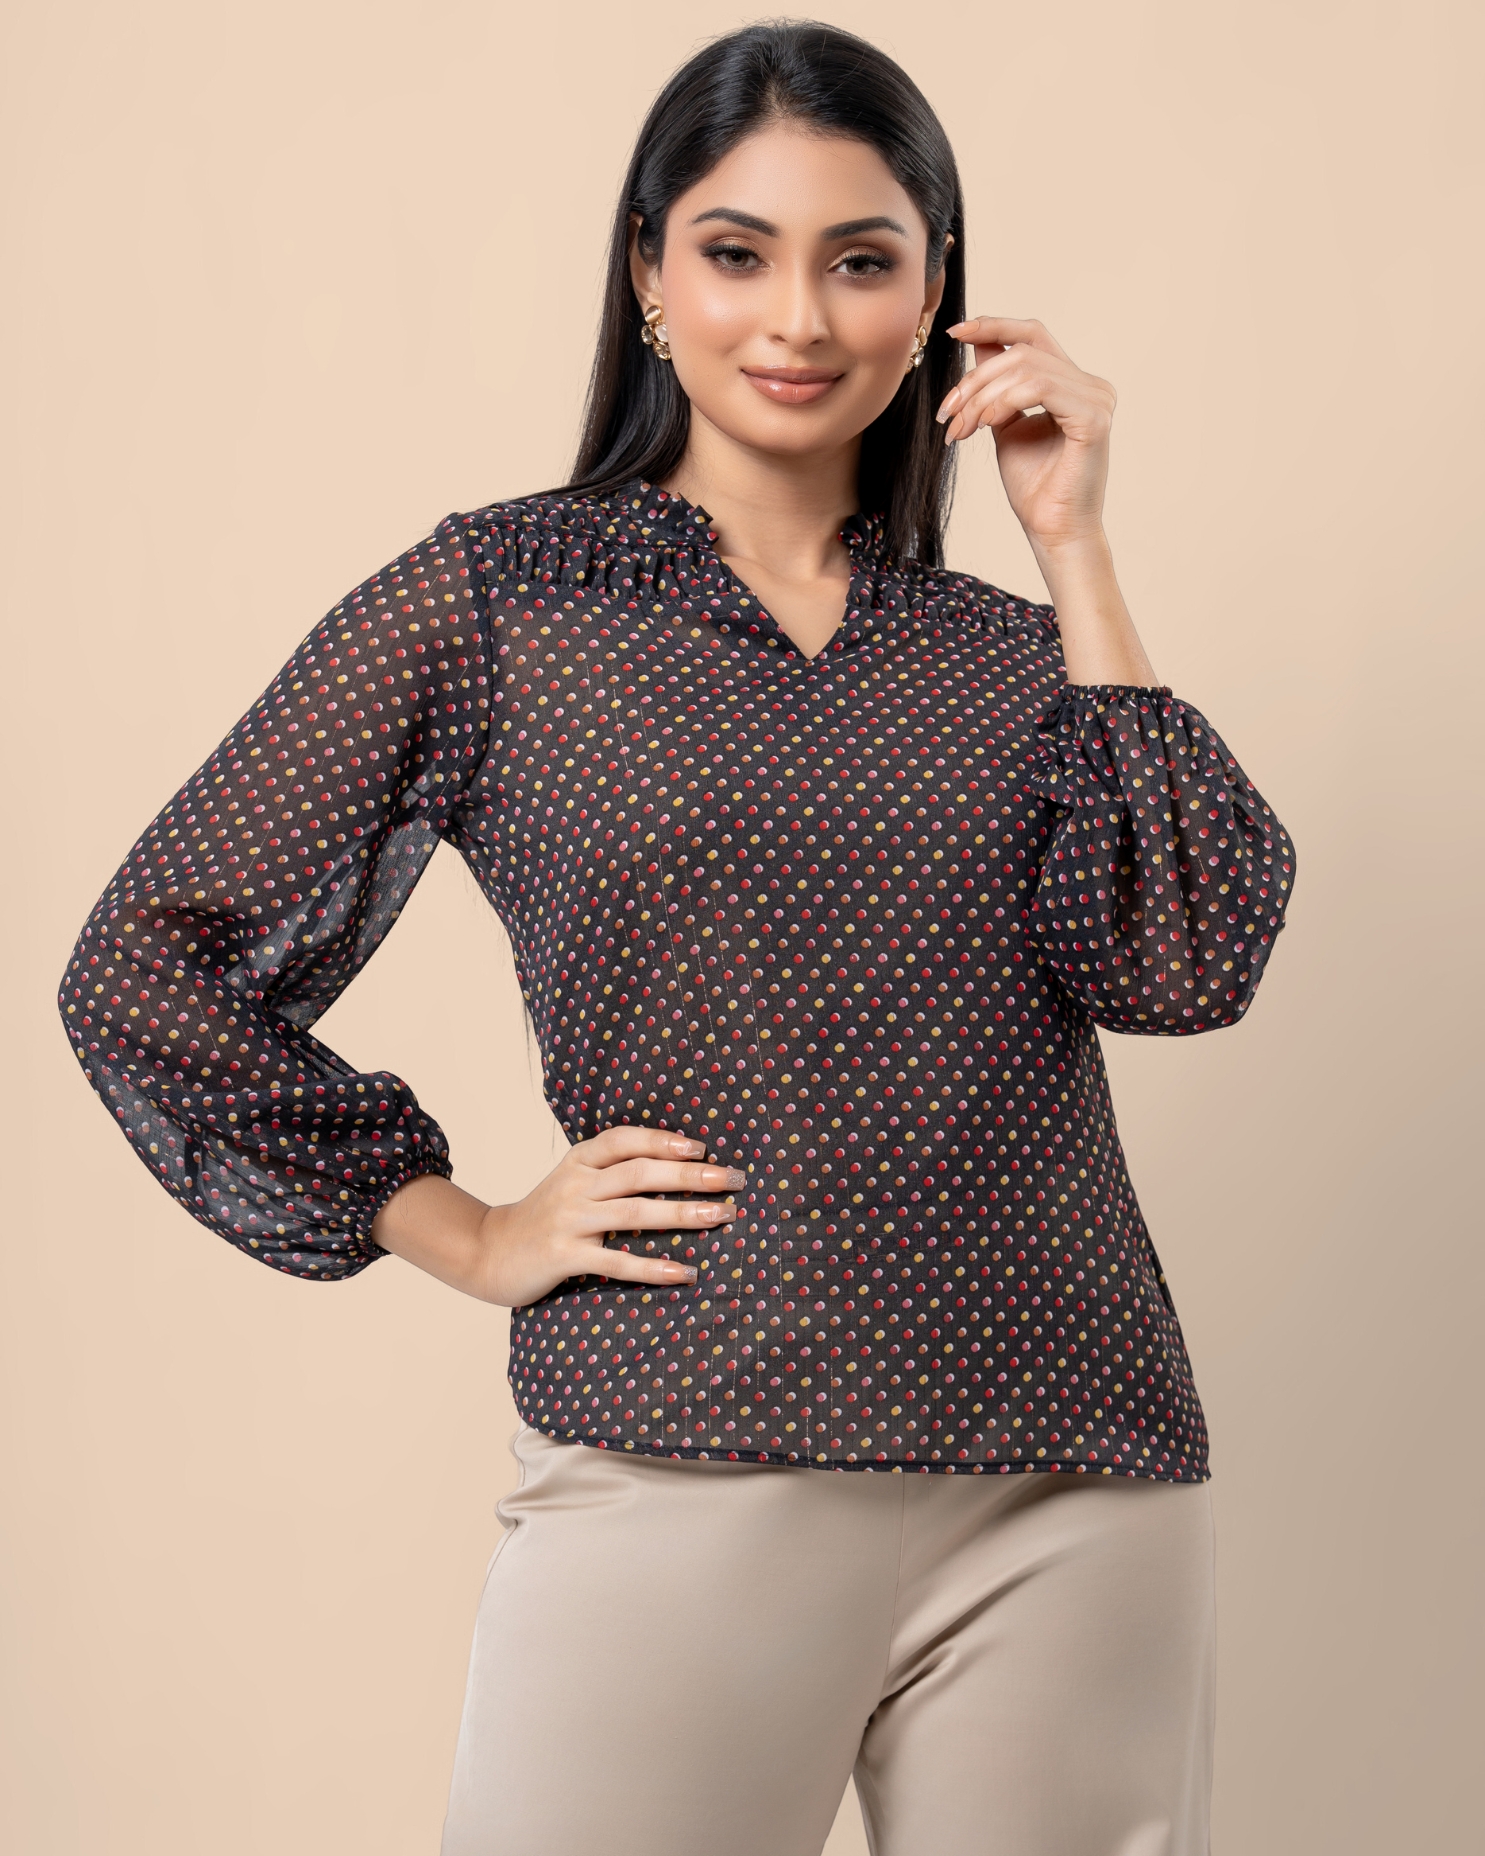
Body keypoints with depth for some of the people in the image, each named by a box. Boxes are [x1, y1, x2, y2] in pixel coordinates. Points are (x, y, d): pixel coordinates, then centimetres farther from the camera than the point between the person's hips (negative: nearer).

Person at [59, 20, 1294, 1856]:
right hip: (681, 1482, -3)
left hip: (1071, 1501, 3)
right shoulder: (494, 602, 3)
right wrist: (469, 1237, -1)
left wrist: (1074, 549, -1)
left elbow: (1183, 964, -5)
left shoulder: (1009, 655, 12)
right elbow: (148, 964, 3)